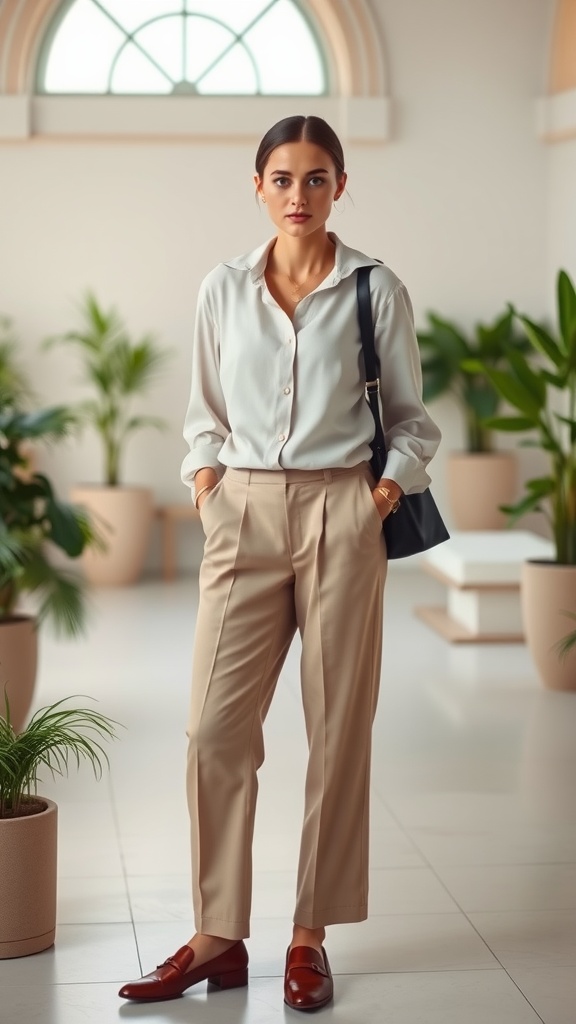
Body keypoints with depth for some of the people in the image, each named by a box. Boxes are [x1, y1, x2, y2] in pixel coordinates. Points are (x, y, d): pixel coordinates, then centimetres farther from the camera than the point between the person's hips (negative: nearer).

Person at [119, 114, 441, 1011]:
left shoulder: (377, 290, 2)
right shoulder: (223, 290, 8)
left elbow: (411, 416, 9)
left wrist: (394, 482, -6)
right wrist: (204, 471, 0)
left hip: (341, 516, -1)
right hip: (245, 516, 2)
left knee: (337, 729, 3)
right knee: (216, 727, -3)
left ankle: (311, 937, 15)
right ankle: (218, 937, 9)